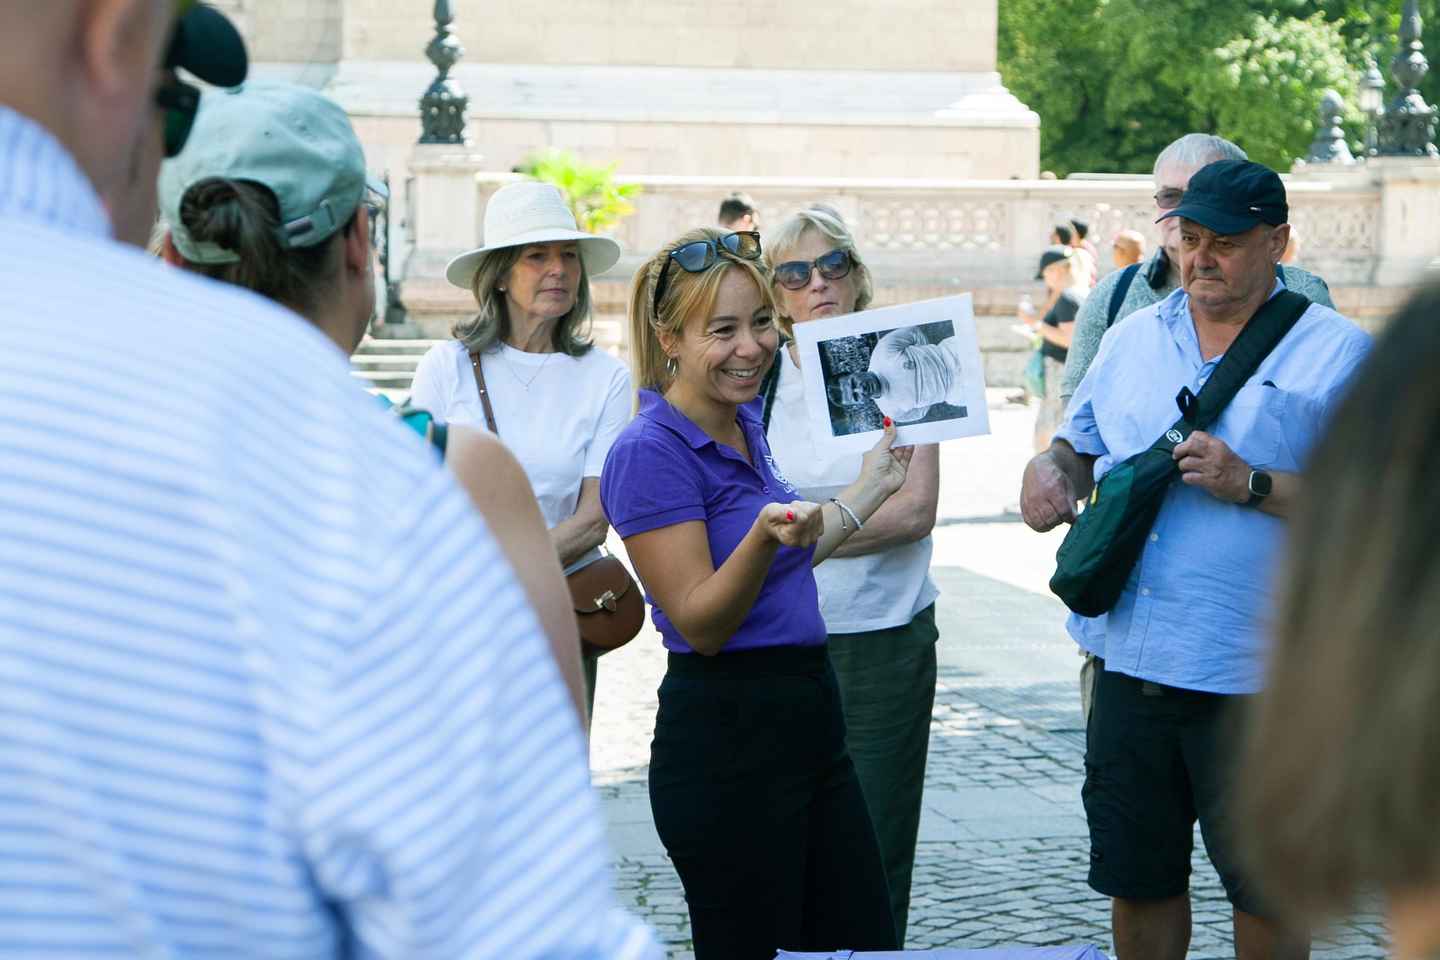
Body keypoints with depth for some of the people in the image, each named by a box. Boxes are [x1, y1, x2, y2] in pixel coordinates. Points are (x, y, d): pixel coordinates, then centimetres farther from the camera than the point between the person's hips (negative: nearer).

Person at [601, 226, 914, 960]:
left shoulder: (745, 423, 10)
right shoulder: (651, 451, -16)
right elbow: (700, 623, -19)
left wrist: (868, 488, 27)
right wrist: (767, 534, -33)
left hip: (809, 726, 9)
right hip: (724, 743, -9)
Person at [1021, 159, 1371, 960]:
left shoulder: (1336, 353, -4)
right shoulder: (1133, 339, 12)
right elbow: (1077, 445, 23)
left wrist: (1250, 484, -21)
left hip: (1254, 674, -5)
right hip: (1131, 656, 5)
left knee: (1267, 887, 6)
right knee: (1137, 878, 14)